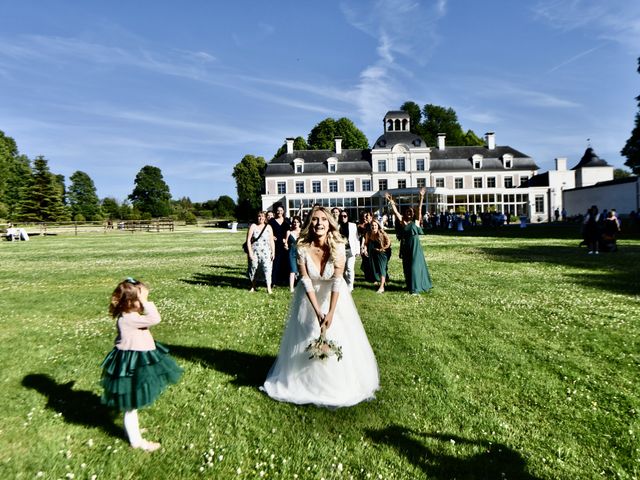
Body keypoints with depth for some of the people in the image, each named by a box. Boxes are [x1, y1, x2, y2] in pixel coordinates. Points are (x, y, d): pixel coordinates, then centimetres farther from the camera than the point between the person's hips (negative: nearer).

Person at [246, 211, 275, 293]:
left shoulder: (268, 227, 7)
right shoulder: (253, 226, 2)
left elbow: (271, 241, 8)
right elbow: (248, 240, -2)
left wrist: (273, 252, 2)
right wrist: (250, 252, -8)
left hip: (266, 252, 0)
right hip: (254, 252, 0)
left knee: (267, 268, -11)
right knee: (254, 268, 7)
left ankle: (269, 288, -11)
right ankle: (253, 287, 23)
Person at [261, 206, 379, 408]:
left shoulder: (337, 246, -24)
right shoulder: (303, 247, -23)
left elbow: (337, 281, -23)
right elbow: (306, 281, -20)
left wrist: (331, 312, -26)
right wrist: (318, 312, -24)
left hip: (334, 295, 0)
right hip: (309, 296, 0)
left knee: (340, 339, 7)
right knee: (306, 339, 10)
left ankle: (340, 382, 31)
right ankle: (306, 379, 34)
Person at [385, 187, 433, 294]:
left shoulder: (416, 221, 0)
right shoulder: (402, 222, 4)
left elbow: (419, 209, -8)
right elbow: (395, 211, -2)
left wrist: (421, 197, -15)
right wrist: (391, 201, -10)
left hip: (415, 247, -3)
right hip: (405, 247, 3)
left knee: (415, 266, -3)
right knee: (407, 267, 10)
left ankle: (416, 288, 5)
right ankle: (410, 285, 25)